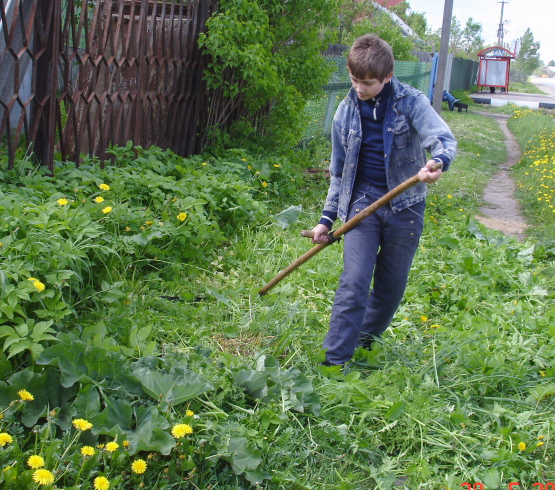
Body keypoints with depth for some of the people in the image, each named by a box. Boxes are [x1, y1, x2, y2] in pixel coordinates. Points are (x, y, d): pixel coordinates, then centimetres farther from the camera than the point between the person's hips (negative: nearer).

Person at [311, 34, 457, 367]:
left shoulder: (411, 102, -8)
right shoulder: (346, 111, 3)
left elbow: (444, 139, -22)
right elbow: (339, 172, 12)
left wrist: (438, 162, -46)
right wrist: (328, 218, 9)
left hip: (404, 206, -1)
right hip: (363, 202, 1)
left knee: (392, 288, 9)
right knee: (354, 283, -11)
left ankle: (366, 343, 33)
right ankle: (335, 363, -8)